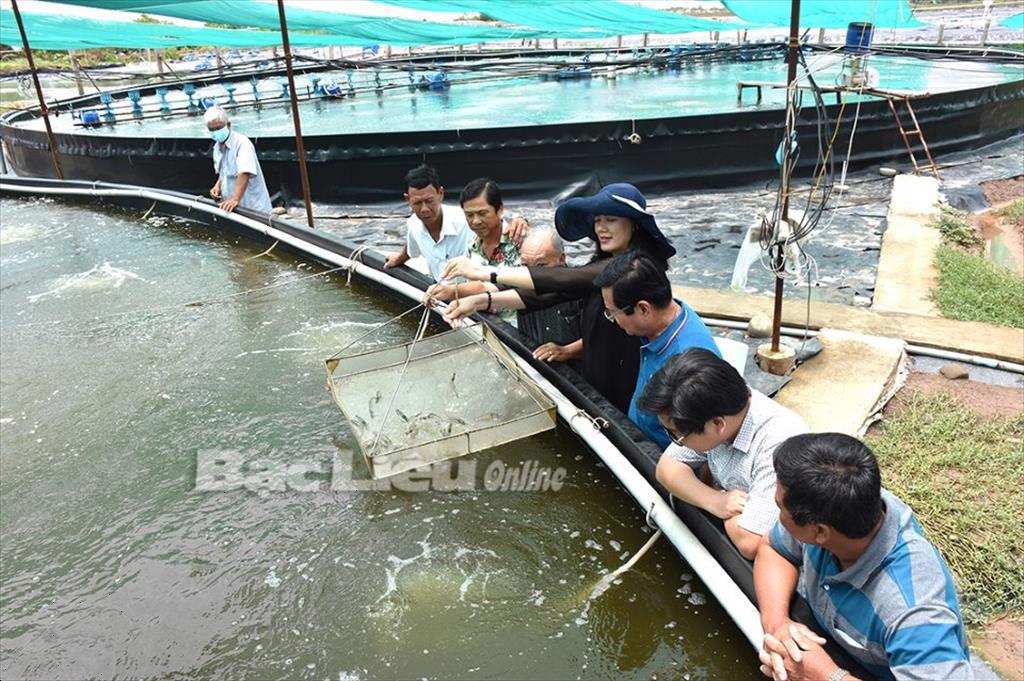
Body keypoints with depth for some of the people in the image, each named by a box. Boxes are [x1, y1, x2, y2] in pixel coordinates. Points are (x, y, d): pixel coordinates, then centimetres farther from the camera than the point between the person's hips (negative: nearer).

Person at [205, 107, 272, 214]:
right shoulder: (217, 147, 13)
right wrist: (218, 185, 7)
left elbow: (244, 173, -28)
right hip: (230, 207, 7)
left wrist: (235, 199, -37)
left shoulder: (241, 142, -15)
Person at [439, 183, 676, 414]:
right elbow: (549, 293, -5)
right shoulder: (603, 264, 7)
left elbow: (568, 280, -28)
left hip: (632, 394, -7)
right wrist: (482, 301, -19)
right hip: (598, 386, 7)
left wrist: (487, 273, -30)